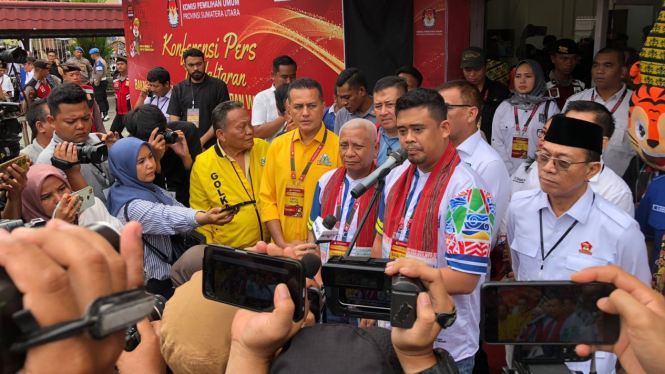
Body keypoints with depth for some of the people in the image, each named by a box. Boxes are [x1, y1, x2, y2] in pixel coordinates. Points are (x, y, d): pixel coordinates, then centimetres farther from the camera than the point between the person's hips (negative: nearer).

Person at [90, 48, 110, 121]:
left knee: (99, 99, -8)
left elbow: (99, 73, -27)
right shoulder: (102, 60, 13)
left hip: (100, 82, -10)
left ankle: (104, 115, -11)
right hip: (104, 81, 10)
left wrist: (96, 83, -18)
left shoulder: (98, 61, -17)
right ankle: (106, 113, 19)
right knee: (104, 98, 14)